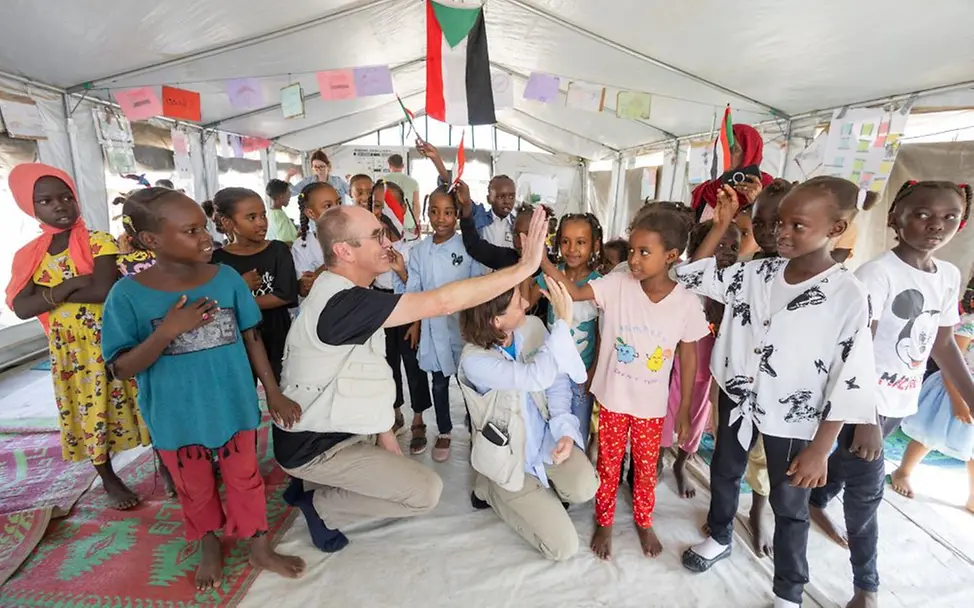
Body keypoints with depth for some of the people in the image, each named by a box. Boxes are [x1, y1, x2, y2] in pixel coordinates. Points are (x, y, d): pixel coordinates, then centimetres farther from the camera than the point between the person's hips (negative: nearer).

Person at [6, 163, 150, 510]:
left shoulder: (98, 242, -8)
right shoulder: (28, 256, 4)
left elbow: (106, 290, -23)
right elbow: (21, 308, -7)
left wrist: (48, 294, -11)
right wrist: (70, 285, -17)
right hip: (69, 351, 4)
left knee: (139, 406, 6)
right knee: (88, 415, 14)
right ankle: (109, 480, 32)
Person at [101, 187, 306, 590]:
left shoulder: (227, 278, -9)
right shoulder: (128, 294, -14)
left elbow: (251, 338, -1)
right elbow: (121, 369, -11)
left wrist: (273, 392, 1)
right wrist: (166, 332, -28)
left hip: (234, 406, 1)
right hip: (177, 418, 0)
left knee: (245, 479, 15)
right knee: (195, 489, 20)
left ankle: (259, 547, 37)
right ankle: (209, 546, 47)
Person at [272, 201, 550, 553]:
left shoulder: (345, 294, 2)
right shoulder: (342, 303, -31)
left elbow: (366, 372, 5)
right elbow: (442, 303, -36)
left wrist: (384, 430, 5)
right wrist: (526, 267, -31)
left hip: (331, 430, 9)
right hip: (315, 445, -9)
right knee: (426, 492, -7)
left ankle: (312, 485, 23)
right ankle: (322, 504, 8)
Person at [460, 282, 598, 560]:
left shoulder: (533, 326, -11)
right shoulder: (474, 360, -28)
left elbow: (558, 381, -3)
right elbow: (537, 377, -39)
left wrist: (565, 429, -15)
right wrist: (563, 322, -37)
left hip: (546, 434, 5)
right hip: (511, 454, -4)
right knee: (563, 547, -3)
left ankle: (539, 487, 11)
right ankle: (491, 489, 15)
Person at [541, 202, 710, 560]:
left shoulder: (686, 302, -13)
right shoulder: (617, 284, -15)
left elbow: (688, 356, -3)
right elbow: (574, 293, -27)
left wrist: (685, 408, 3)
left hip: (651, 404, 1)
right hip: (612, 398, 0)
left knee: (646, 468, 20)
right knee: (608, 465, 16)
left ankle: (644, 522, 48)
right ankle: (604, 523, 42)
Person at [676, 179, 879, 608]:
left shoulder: (849, 296, -18)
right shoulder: (758, 273, -6)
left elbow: (849, 383, -16)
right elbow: (695, 276, -1)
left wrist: (820, 450, -14)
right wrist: (722, 224, -8)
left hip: (793, 419, -4)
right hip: (738, 398, 4)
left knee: (789, 506, 15)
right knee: (724, 472, 23)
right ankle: (719, 538, 50)